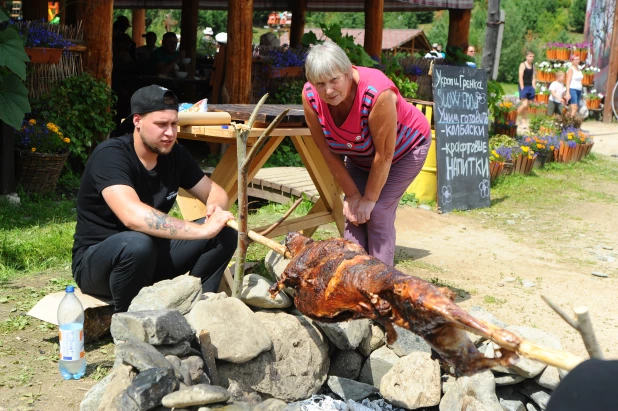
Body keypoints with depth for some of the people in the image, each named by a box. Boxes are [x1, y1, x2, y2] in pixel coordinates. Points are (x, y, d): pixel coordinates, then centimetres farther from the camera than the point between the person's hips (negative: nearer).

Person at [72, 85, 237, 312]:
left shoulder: (175, 154, -3)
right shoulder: (110, 156, -24)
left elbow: (215, 191, 6)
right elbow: (133, 216, -40)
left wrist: (216, 209, -20)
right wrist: (202, 230, -43)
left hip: (150, 256, 6)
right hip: (95, 262, -6)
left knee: (225, 235, -9)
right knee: (138, 243, -39)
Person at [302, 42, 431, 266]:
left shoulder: (378, 94, -40)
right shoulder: (310, 96, -25)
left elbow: (384, 154, -30)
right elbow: (328, 153, -15)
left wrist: (369, 198, -20)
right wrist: (352, 195, -12)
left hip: (405, 148, -5)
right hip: (359, 156, 5)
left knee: (378, 212, -16)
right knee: (353, 213, -5)